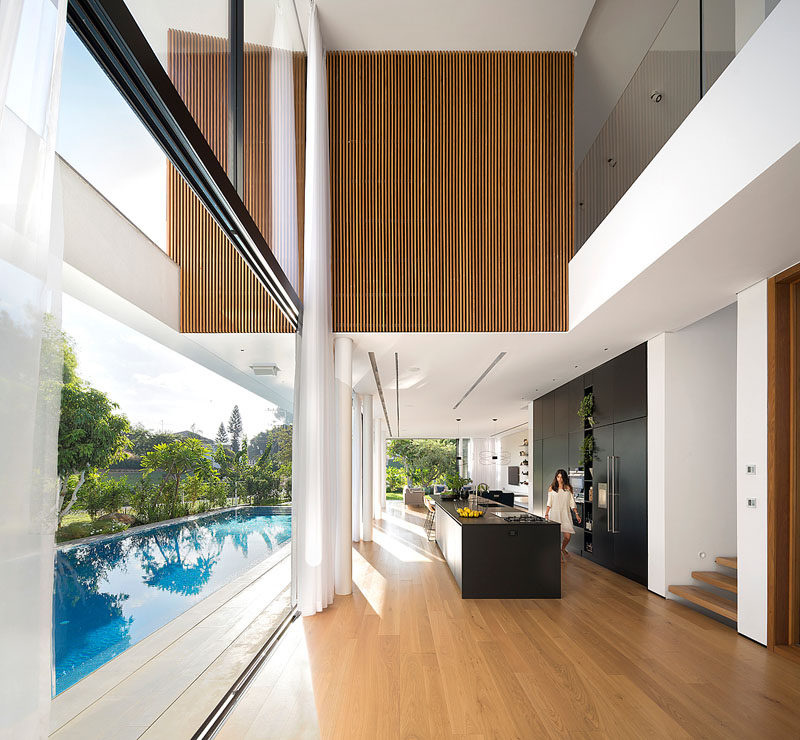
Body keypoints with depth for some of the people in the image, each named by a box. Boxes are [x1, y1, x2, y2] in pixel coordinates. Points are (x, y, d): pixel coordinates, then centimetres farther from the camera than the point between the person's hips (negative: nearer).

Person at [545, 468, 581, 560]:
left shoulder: (568, 488, 8)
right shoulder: (552, 488, 5)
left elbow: (572, 502, 10)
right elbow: (549, 503, 6)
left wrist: (576, 514, 4)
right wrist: (546, 514, -2)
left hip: (565, 514, 1)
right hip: (555, 514, -1)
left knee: (568, 536, -5)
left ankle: (563, 549, 26)